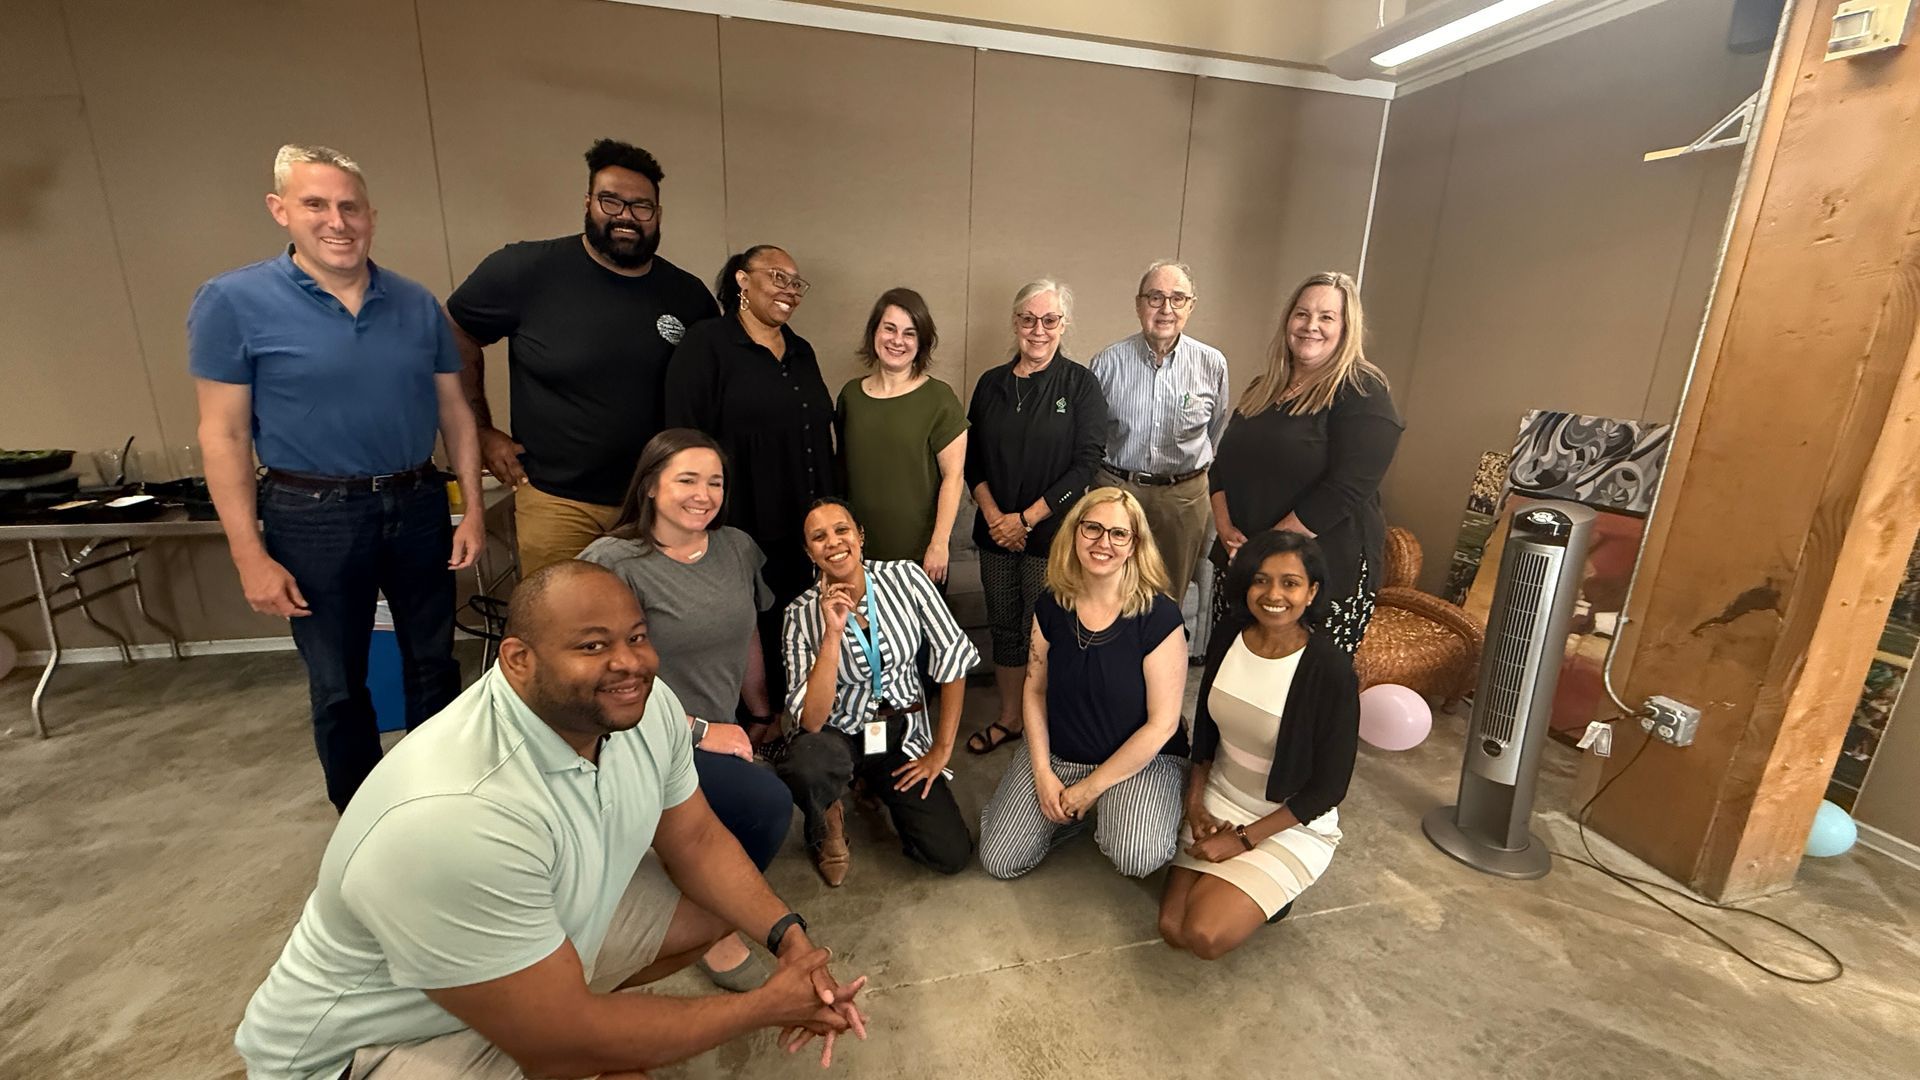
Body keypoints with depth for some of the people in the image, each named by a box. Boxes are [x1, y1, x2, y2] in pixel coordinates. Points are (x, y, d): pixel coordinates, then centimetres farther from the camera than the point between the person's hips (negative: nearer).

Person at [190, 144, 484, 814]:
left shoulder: (416, 304, 2)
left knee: (434, 664, 16)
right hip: (314, 516, -3)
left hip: (419, 506, 3)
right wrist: (250, 556, -10)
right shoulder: (233, 303, -7)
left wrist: (472, 509, 2)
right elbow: (224, 435, -7)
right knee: (338, 685, 12)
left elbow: (454, 410, 6)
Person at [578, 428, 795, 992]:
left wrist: (762, 718, 15)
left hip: (721, 735, 7)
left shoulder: (737, 548, 5)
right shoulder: (612, 562, -14)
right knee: (768, 802, -24)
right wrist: (699, 731, -15)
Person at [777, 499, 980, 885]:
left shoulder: (905, 577, -12)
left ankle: (876, 787, 21)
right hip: (837, 735, -1)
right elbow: (811, 720, -22)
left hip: (903, 735, 2)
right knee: (803, 763, -37)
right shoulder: (802, 613, -14)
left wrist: (942, 749, -6)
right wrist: (833, 633, -30)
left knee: (953, 855, -9)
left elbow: (952, 656, -7)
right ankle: (827, 824, 2)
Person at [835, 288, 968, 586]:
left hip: (920, 552, -3)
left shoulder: (939, 398, -7)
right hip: (859, 548, 3)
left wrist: (939, 544, -12)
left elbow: (953, 476, -9)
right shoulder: (850, 394, 5)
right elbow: (843, 466, 13)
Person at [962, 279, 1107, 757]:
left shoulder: (1079, 383, -3)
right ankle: (1008, 719, 31)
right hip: (996, 532, 4)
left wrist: (1026, 518, -12)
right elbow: (972, 458, 9)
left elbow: (1086, 463, -10)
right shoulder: (992, 383, 8)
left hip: (1052, 533, -3)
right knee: (1004, 627, 13)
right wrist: (992, 513, -7)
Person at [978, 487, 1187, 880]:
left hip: (1142, 760, -3)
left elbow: (1162, 723, -15)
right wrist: (1042, 773, -6)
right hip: (1056, 755, 4)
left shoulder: (1159, 616, -18)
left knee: (1137, 858, -30)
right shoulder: (1051, 606, -5)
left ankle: (1102, 810, 5)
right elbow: (1035, 690, 4)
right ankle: (1069, 812, 20)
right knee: (999, 860, -5)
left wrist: (1090, 788, -12)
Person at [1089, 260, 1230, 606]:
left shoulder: (1212, 364, -2)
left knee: (1170, 599, 16)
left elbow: (1220, 435, 11)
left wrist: (1213, 493, 15)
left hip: (1185, 497, 1)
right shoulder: (1108, 362, -6)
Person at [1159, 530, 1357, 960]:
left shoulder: (1331, 672, -23)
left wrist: (1243, 840, -15)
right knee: (1172, 929, -5)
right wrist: (1195, 806, -2)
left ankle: (1272, 888, 11)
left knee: (1205, 937, -17)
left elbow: (1329, 787, -16)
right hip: (1219, 802, 4)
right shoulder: (1228, 638, -8)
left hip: (1292, 824, -4)